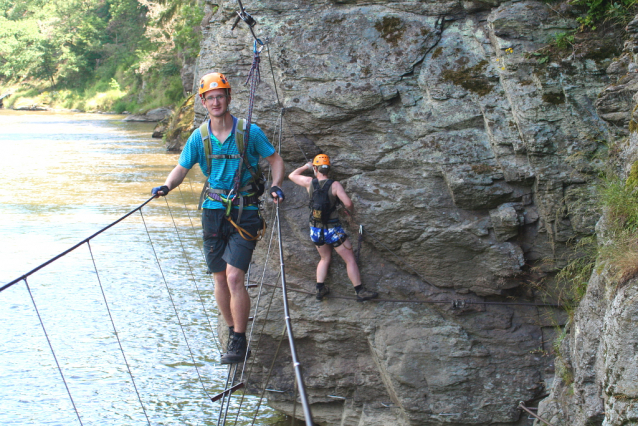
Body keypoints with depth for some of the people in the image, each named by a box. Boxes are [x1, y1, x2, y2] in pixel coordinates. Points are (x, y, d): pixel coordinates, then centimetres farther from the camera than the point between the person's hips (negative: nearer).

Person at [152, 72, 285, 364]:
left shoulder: (249, 132, -6)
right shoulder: (199, 137, 2)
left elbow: (275, 160, 4)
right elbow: (181, 168, 6)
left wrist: (275, 186, -14)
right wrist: (167, 186, -14)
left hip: (244, 212, -4)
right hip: (214, 211, 4)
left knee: (234, 277, -14)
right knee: (220, 279, 8)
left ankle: (239, 341, -6)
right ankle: (233, 332, 25)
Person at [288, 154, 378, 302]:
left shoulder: (309, 182, -4)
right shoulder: (334, 185, -14)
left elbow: (292, 175, 13)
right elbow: (348, 203, -22)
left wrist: (306, 166, 25)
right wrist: (351, 211, 0)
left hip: (315, 230, 4)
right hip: (333, 230, -4)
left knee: (325, 258, 24)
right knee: (350, 259, 4)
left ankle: (320, 288, 13)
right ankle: (360, 291, 2)